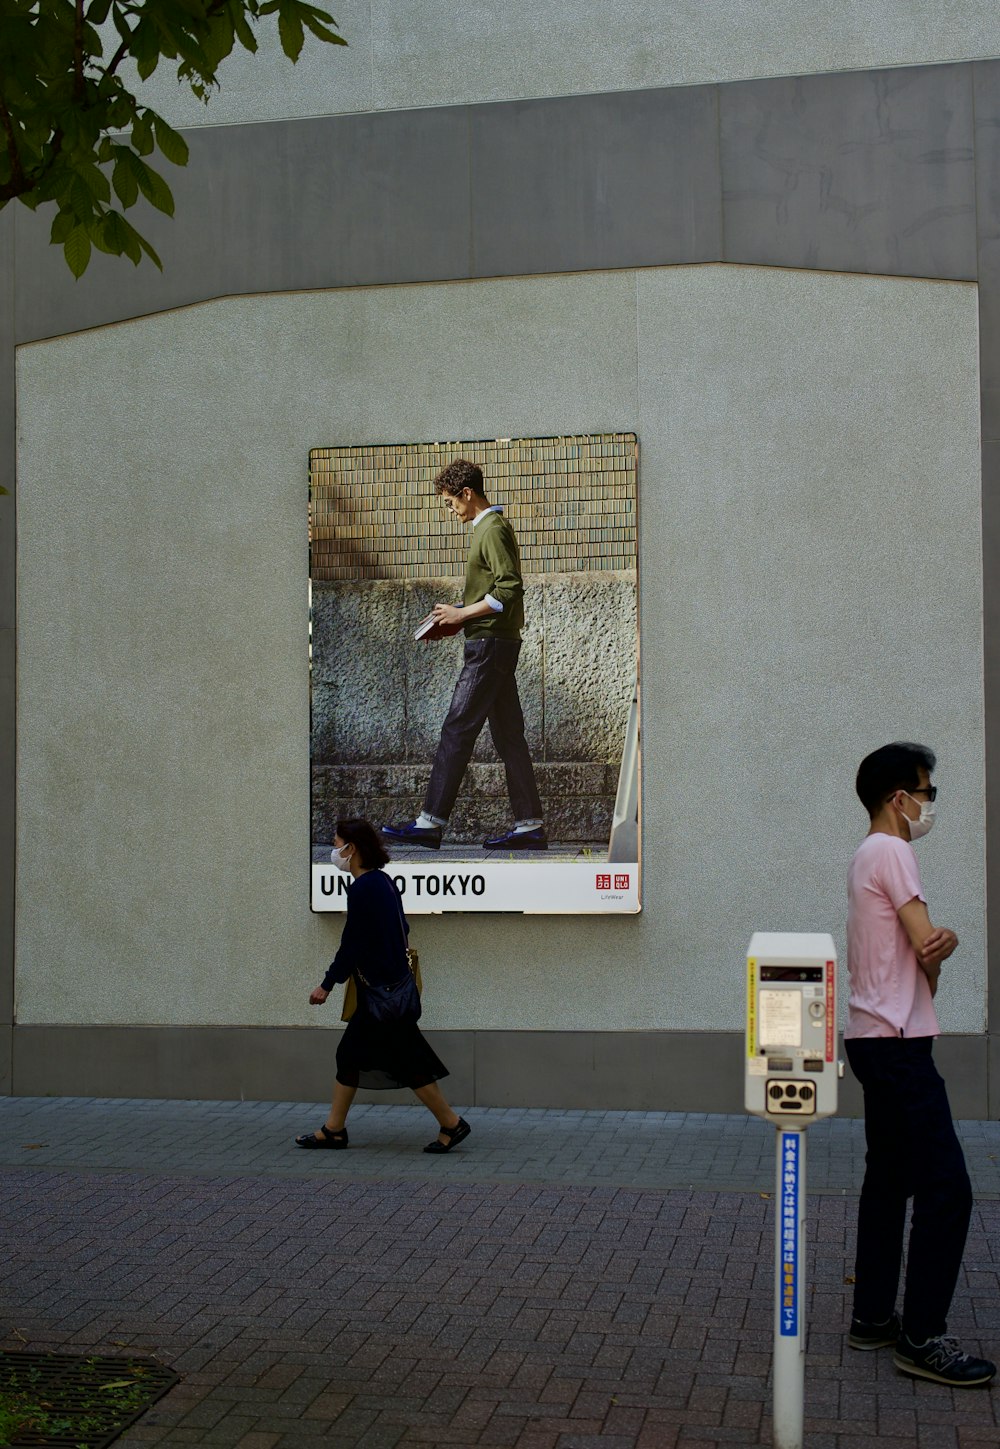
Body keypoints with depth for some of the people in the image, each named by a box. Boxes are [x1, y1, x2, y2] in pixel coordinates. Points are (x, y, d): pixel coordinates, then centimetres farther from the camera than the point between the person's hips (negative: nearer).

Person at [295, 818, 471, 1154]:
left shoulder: (362, 888, -19)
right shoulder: (381, 881, 9)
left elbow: (351, 944, -18)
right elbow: (402, 929, 17)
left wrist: (327, 985, -10)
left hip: (382, 991, -10)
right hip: (390, 983, 10)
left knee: (407, 1060, -2)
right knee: (349, 1054, 13)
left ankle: (452, 1124, 7)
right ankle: (334, 1129, 19)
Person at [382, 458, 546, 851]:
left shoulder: (492, 530, -12)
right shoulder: (490, 527, 20)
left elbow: (510, 589, -21)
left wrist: (462, 614, -15)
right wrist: (459, 615, 14)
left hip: (489, 645, -11)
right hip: (497, 643, 11)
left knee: (457, 731, -10)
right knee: (507, 733, 8)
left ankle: (431, 822, -9)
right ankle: (530, 825, 9)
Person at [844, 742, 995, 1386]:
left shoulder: (869, 856, 19)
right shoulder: (892, 852, -13)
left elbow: (922, 945, 12)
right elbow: (927, 946, -17)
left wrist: (941, 942, -12)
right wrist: (937, 956, 7)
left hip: (878, 1039, 11)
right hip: (898, 1042, -11)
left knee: (890, 1181, 15)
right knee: (947, 1188, -9)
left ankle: (874, 1316, 21)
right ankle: (923, 1337, -5)